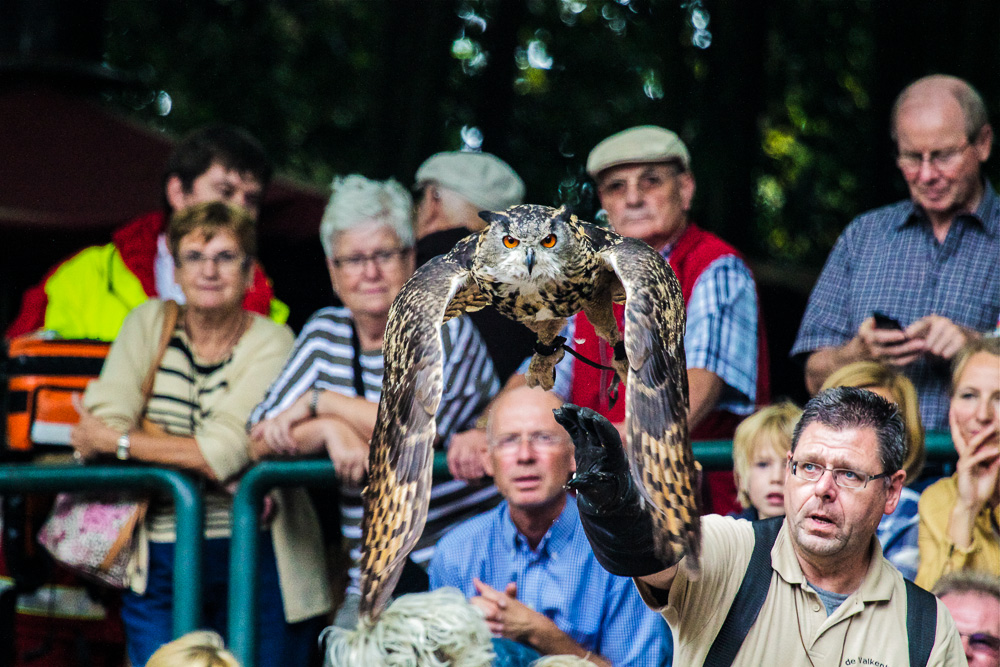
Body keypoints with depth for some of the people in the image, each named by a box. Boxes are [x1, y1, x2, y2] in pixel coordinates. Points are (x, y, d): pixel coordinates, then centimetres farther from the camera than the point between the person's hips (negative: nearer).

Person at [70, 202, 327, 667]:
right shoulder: (150, 323, 7)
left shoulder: (271, 344, -3)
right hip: (160, 566, 2)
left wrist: (116, 441, -9)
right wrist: (192, 450, -16)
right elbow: (102, 423, -5)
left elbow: (225, 453, -15)